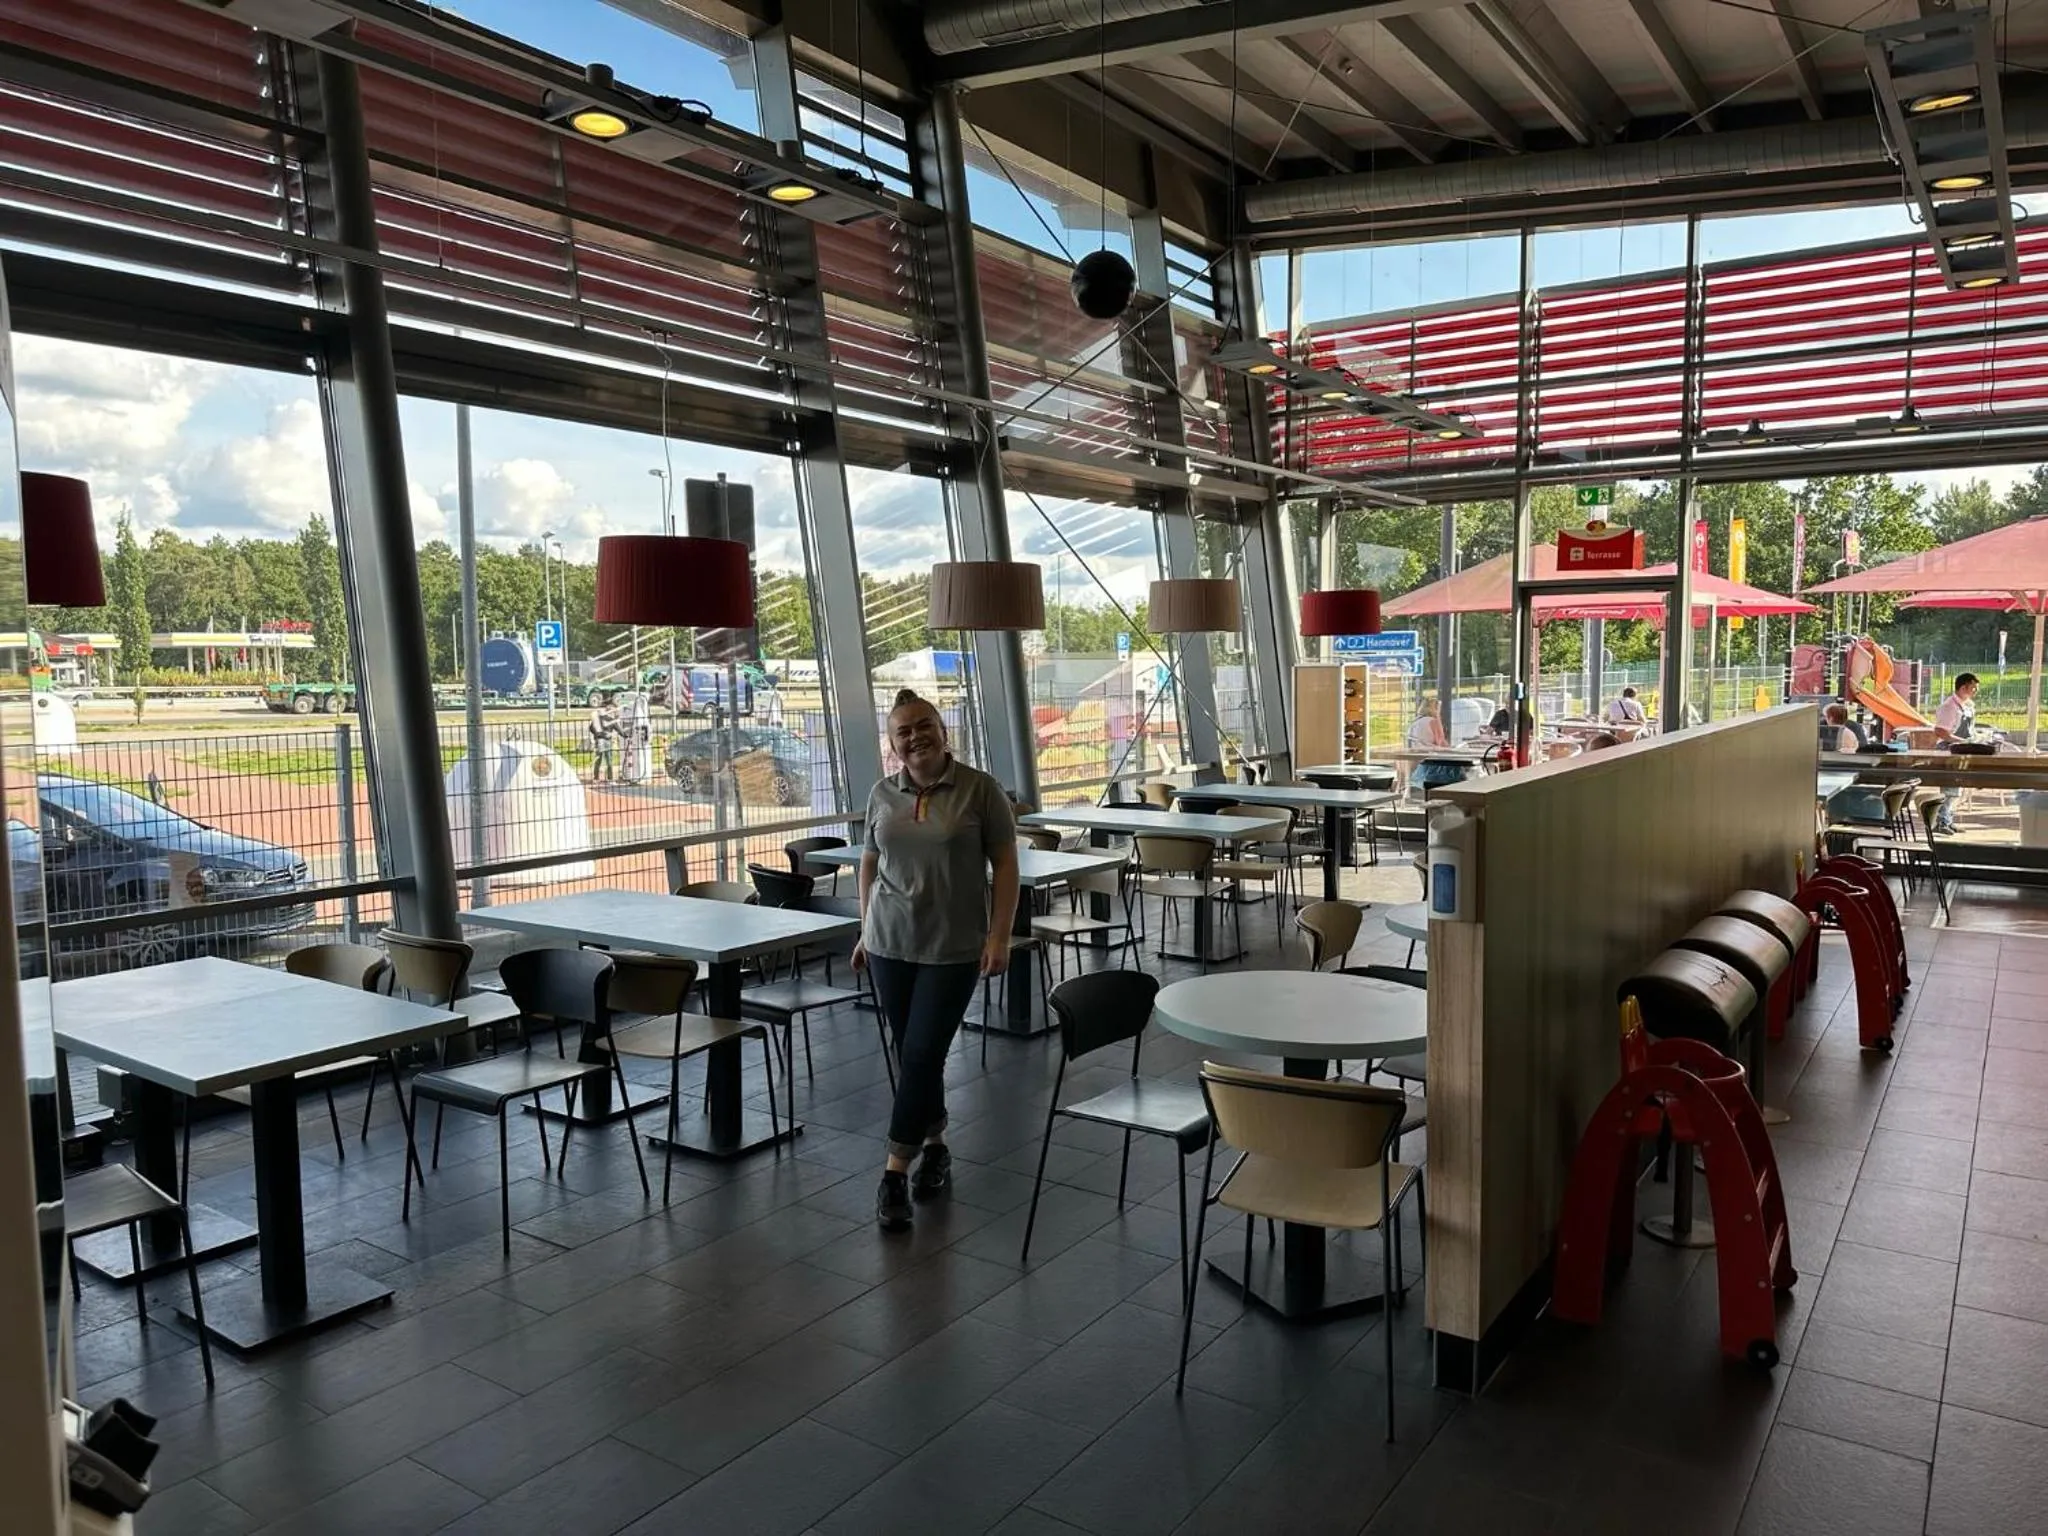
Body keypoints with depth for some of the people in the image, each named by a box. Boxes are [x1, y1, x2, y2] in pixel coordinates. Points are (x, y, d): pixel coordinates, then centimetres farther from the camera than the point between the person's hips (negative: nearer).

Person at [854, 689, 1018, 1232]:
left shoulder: (980, 789, -6)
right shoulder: (881, 795, 5)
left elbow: (1005, 864, -5)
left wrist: (999, 936, -11)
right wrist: (866, 931, 13)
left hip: (954, 948, -4)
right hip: (891, 944, 4)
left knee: (922, 1057, -6)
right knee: (911, 1057, 10)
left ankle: (895, 1173, 2)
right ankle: (935, 1147, 29)